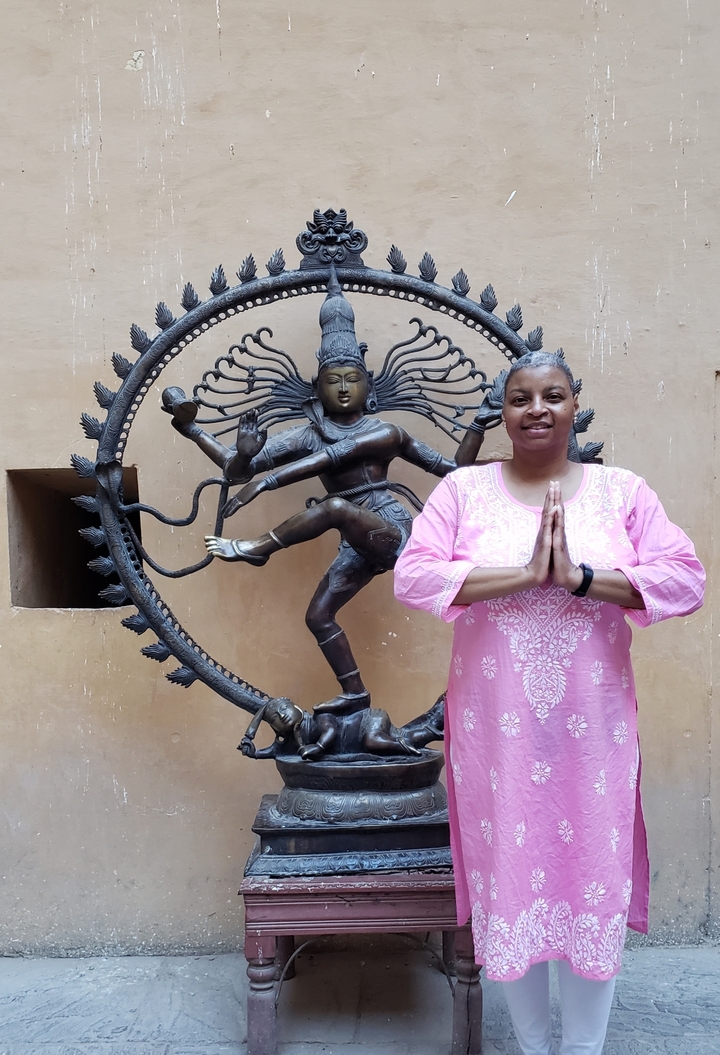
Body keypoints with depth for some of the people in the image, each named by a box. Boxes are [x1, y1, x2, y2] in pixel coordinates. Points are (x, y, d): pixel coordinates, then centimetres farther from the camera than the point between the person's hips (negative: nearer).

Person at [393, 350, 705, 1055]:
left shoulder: (621, 491, 3)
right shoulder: (463, 489, 1)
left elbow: (687, 580, -6)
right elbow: (412, 576, -12)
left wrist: (580, 576, -19)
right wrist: (526, 574, -19)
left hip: (593, 729, 1)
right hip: (496, 730, 0)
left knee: (595, 887, 10)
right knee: (509, 881, 11)